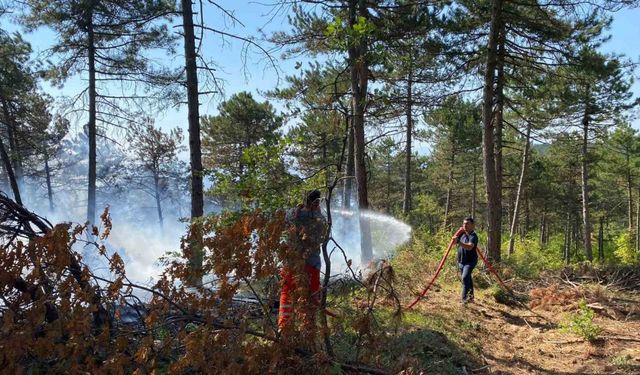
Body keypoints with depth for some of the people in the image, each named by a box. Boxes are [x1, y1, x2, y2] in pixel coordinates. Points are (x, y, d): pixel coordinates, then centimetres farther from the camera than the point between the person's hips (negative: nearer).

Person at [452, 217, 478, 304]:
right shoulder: (462, 234, 6)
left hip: (470, 261, -8)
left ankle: (464, 298, -24)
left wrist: (458, 241, -48)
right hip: (461, 261, 8)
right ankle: (470, 296, 30)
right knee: (467, 278, 17)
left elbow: (469, 247, -36)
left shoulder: (473, 236, -18)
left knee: (465, 277, -24)